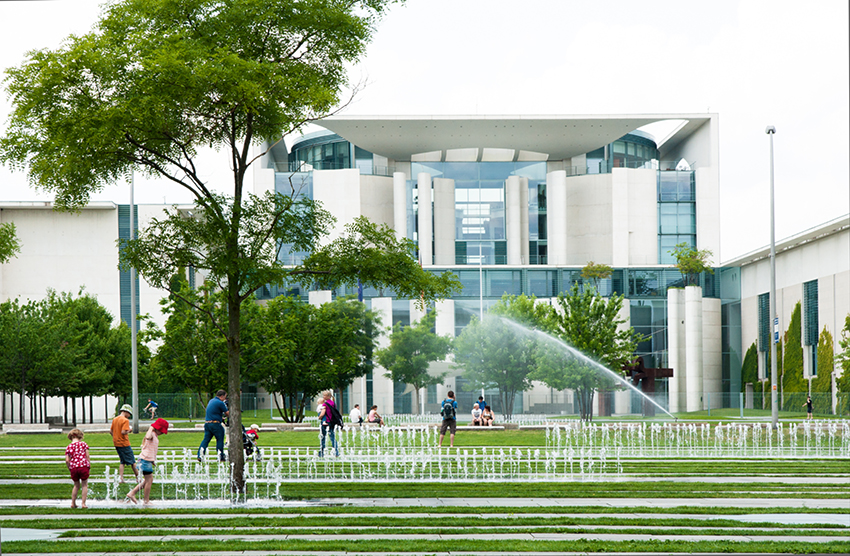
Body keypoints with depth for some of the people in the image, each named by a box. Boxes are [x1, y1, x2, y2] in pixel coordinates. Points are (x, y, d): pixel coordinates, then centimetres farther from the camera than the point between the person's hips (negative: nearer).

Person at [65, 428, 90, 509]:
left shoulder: (69, 447, 6)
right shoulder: (83, 444, 2)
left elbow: (67, 460, 1)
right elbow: (87, 456, -1)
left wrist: (70, 469, 14)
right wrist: (89, 466, 7)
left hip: (73, 467, 2)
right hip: (83, 466, -2)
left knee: (76, 485, 19)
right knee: (84, 485, 8)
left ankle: (73, 503, 19)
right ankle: (83, 503, 2)